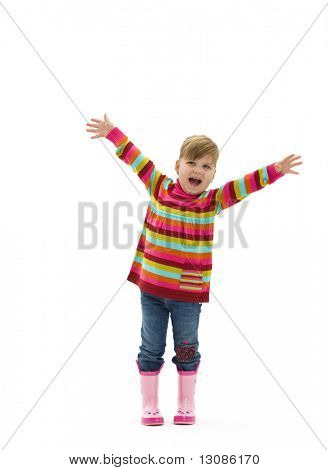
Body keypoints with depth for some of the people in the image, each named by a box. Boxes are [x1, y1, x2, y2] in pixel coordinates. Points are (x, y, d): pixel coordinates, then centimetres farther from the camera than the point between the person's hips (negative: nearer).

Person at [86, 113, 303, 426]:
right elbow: (136, 159, 7)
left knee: (187, 350, 10)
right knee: (151, 349, 9)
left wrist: (275, 171, -21)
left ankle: (186, 406, 23)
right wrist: (112, 133, 10)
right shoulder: (159, 188, 1)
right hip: (151, 288, 1)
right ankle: (149, 406, 19)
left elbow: (243, 185, -10)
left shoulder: (212, 202, -2)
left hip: (189, 293, -1)